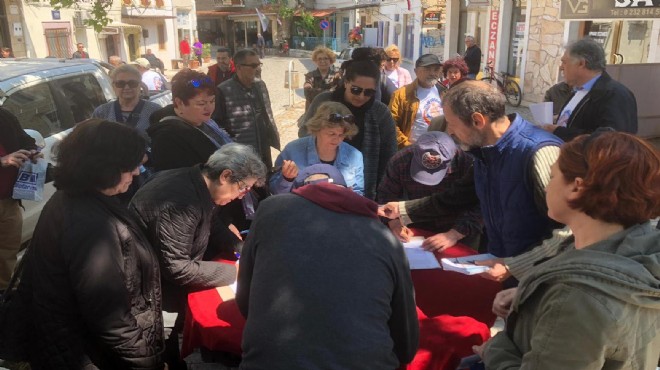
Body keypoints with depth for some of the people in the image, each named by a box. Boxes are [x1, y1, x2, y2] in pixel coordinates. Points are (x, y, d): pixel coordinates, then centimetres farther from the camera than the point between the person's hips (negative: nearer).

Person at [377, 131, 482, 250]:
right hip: (417, 231, 2)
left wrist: (454, 235, -35)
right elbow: (386, 195, -6)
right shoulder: (401, 160, -17)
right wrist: (394, 223, -20)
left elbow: (478, 207, -24)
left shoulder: (469, 164, -26)